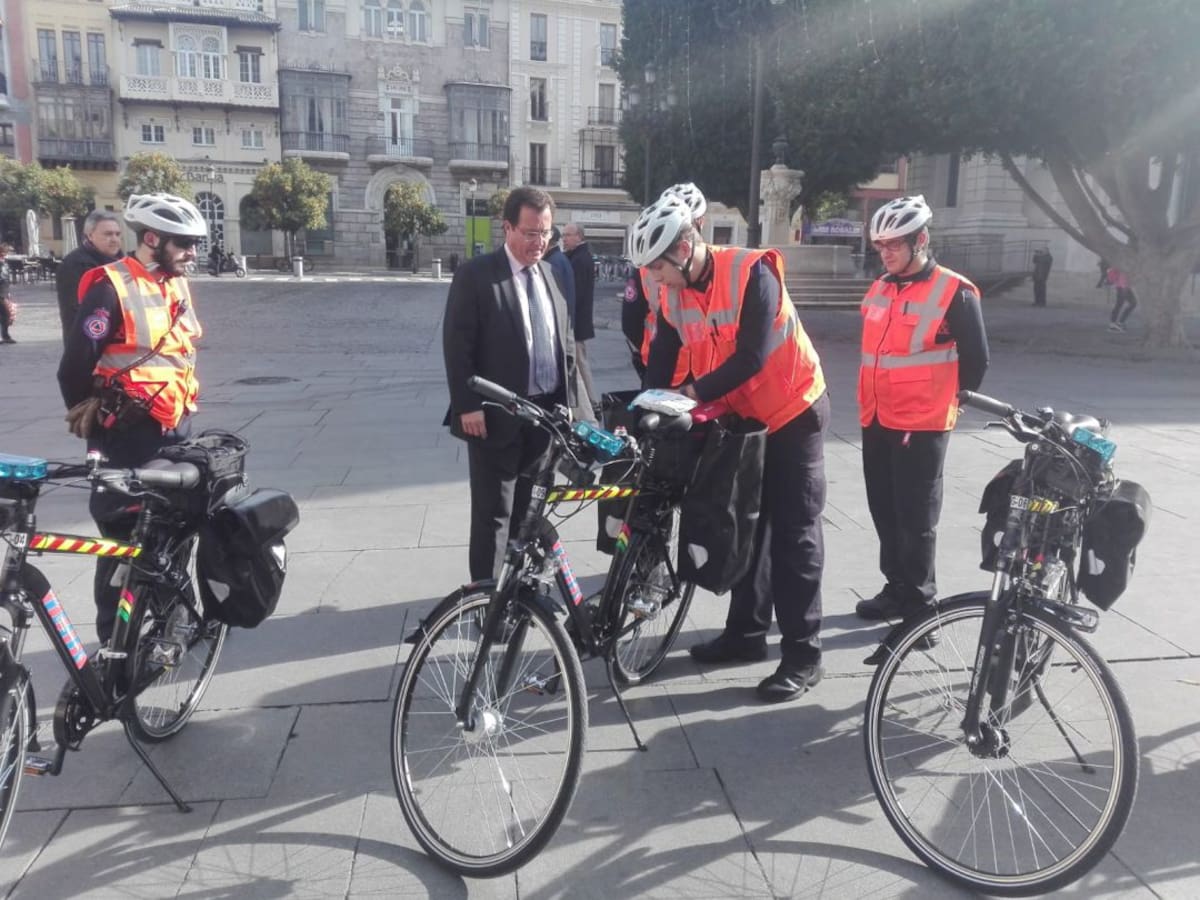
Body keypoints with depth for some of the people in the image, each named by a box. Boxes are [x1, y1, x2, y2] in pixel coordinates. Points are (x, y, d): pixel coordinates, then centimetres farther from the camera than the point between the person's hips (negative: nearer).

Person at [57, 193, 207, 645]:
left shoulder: (177, 286, 10)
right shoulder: (110, 287, -15)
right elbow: (75, 365, -14)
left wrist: (182, 412, 17)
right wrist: (89, 417, -4)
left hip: (174, 430, 7)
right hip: (127, 435, -7)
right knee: (123, 537, 2)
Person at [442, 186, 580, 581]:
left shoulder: (551, 274, 11)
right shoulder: (475, 274, -7)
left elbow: (565, 341, 15)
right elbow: (457, 345, -11)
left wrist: (567, 399, 10)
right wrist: (468, 406, -15)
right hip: (496, 415, -5)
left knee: (528, 509, 16)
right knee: (493, 514, 1)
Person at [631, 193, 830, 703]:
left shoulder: (752, 273, -24)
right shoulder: (674, 294, -3)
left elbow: (752, 357, -28)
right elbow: (662, 359, 1)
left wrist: (695, 393, -25)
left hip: (792, 414, -7)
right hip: (741, 420, 7)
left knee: (794, 535, -4)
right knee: (745, 528, 13)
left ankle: (803, 654, 5)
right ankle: (746, 633, 26)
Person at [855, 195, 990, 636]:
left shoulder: (954, 292, -10)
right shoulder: (880, 288, 10)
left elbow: (976, 358, -4)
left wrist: (950, 403, 4)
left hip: (922, 425, -7)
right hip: (876, 421, 7)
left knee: (916, 517, 1)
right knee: (885, 512, 14)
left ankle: (920, 603, 14)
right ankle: (896, 588, 27)